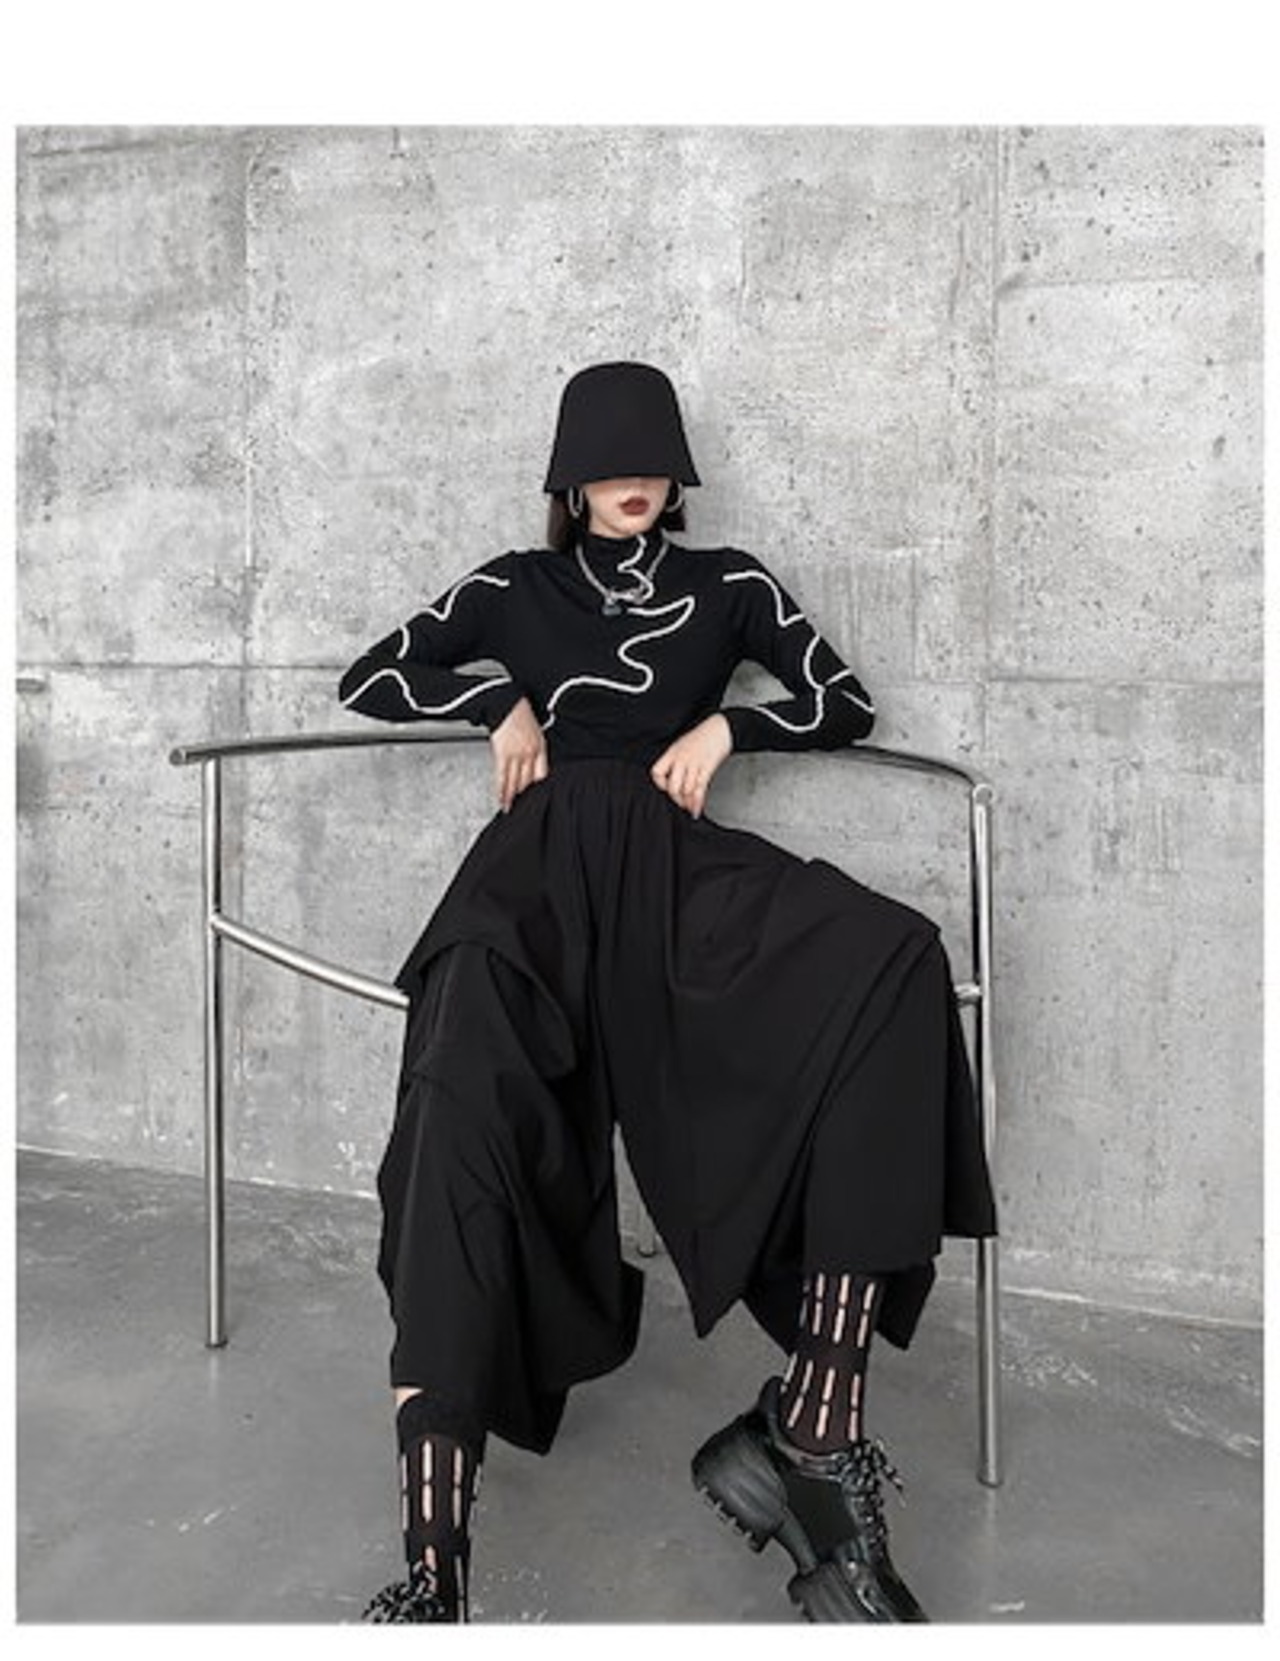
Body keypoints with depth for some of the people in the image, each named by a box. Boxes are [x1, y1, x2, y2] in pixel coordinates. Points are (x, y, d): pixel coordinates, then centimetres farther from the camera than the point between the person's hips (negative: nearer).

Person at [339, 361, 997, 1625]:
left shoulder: (726, 584, 22)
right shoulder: (514, 587, 21)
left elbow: (849, 706, 19)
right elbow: (364, 683, 22)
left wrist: (724, 728, 3)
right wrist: (501, 704, 9)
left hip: (676, 865, 1)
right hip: (541, 862, 0)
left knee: (892, 961, -33)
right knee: (460, 1107, -34)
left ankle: (810, 1436, -35)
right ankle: (432, 1575, -35)